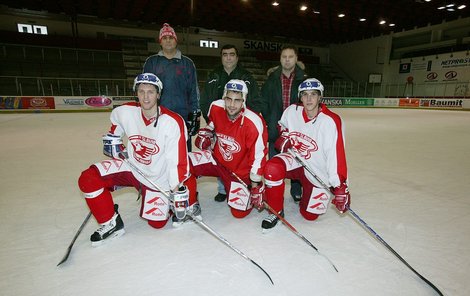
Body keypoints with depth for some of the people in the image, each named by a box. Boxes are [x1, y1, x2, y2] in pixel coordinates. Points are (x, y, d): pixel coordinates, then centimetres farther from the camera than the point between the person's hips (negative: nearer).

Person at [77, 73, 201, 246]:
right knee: (88, 179, -14)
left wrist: (179, 193, -21)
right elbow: (115, 127, 16)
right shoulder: (124, 112, -12)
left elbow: (178, 161, -23)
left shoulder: (173, 122, -25)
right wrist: (112, 140, 1)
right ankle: (111, 223, 5)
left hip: (159, 178, -3)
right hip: (131, 167, 4)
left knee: (157, 223, -1)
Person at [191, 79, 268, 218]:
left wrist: (256, 187, -14)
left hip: (239, 170, -3)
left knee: (239, 212, -2)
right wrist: (205, 135, -4)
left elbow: (258, 156, -20)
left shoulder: (254, 123, -27)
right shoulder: (216, 108, -12)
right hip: (216, 159, 4)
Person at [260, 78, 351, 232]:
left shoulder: (331, 121, -21)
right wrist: (283, 136, -7)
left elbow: (337, 155, -22)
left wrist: (340, 187, -24)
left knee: (310, 215, 5)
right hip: (295, 158, 2)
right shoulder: (292, 111, -10)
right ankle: (276, 211, -8)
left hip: (317, 170, -1)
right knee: (272, 168, -33)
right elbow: (282, 126, 15)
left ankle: (309, 191, 38)